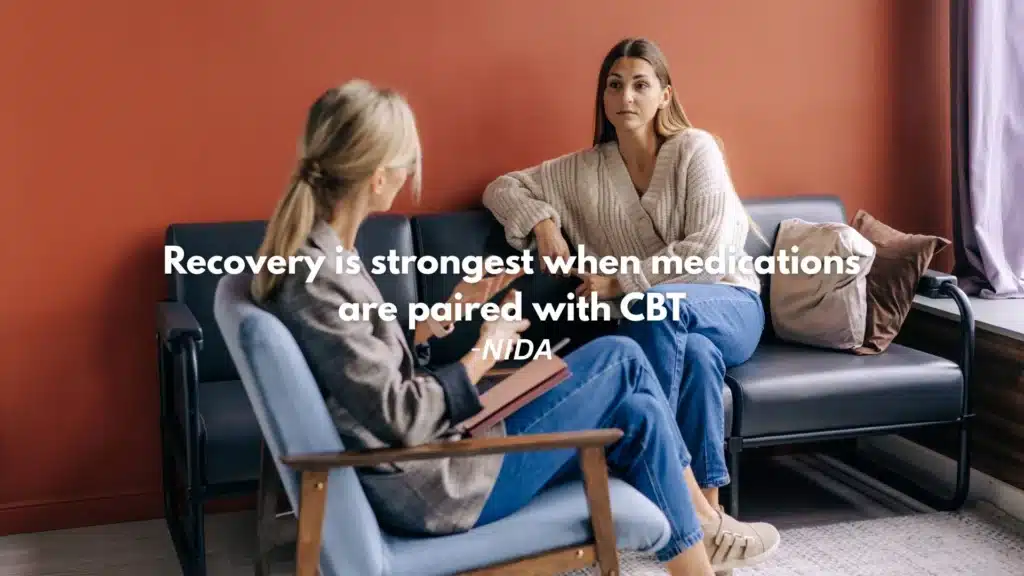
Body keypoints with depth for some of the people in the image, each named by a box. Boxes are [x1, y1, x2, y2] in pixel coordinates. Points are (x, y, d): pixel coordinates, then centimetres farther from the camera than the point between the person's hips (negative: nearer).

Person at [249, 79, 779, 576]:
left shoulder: (315, 250, 4)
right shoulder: (317, 277, -25)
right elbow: (398, 419, -23)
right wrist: (483, 354, -10)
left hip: (427, 450, 9)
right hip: (432, 486, -9)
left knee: (637, 413, 4)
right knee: (621, 357, -2)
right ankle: (704, 523, 18)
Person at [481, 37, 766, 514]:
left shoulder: (695, 149, -6)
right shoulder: (584, 170, 5)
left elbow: (709, 251, -14)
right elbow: (501, 188, 12)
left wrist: (621, 282, -15)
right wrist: (543, 222, -8)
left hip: (730, 306, -1)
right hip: (659, 322, 2)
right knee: (697, 355, -36)